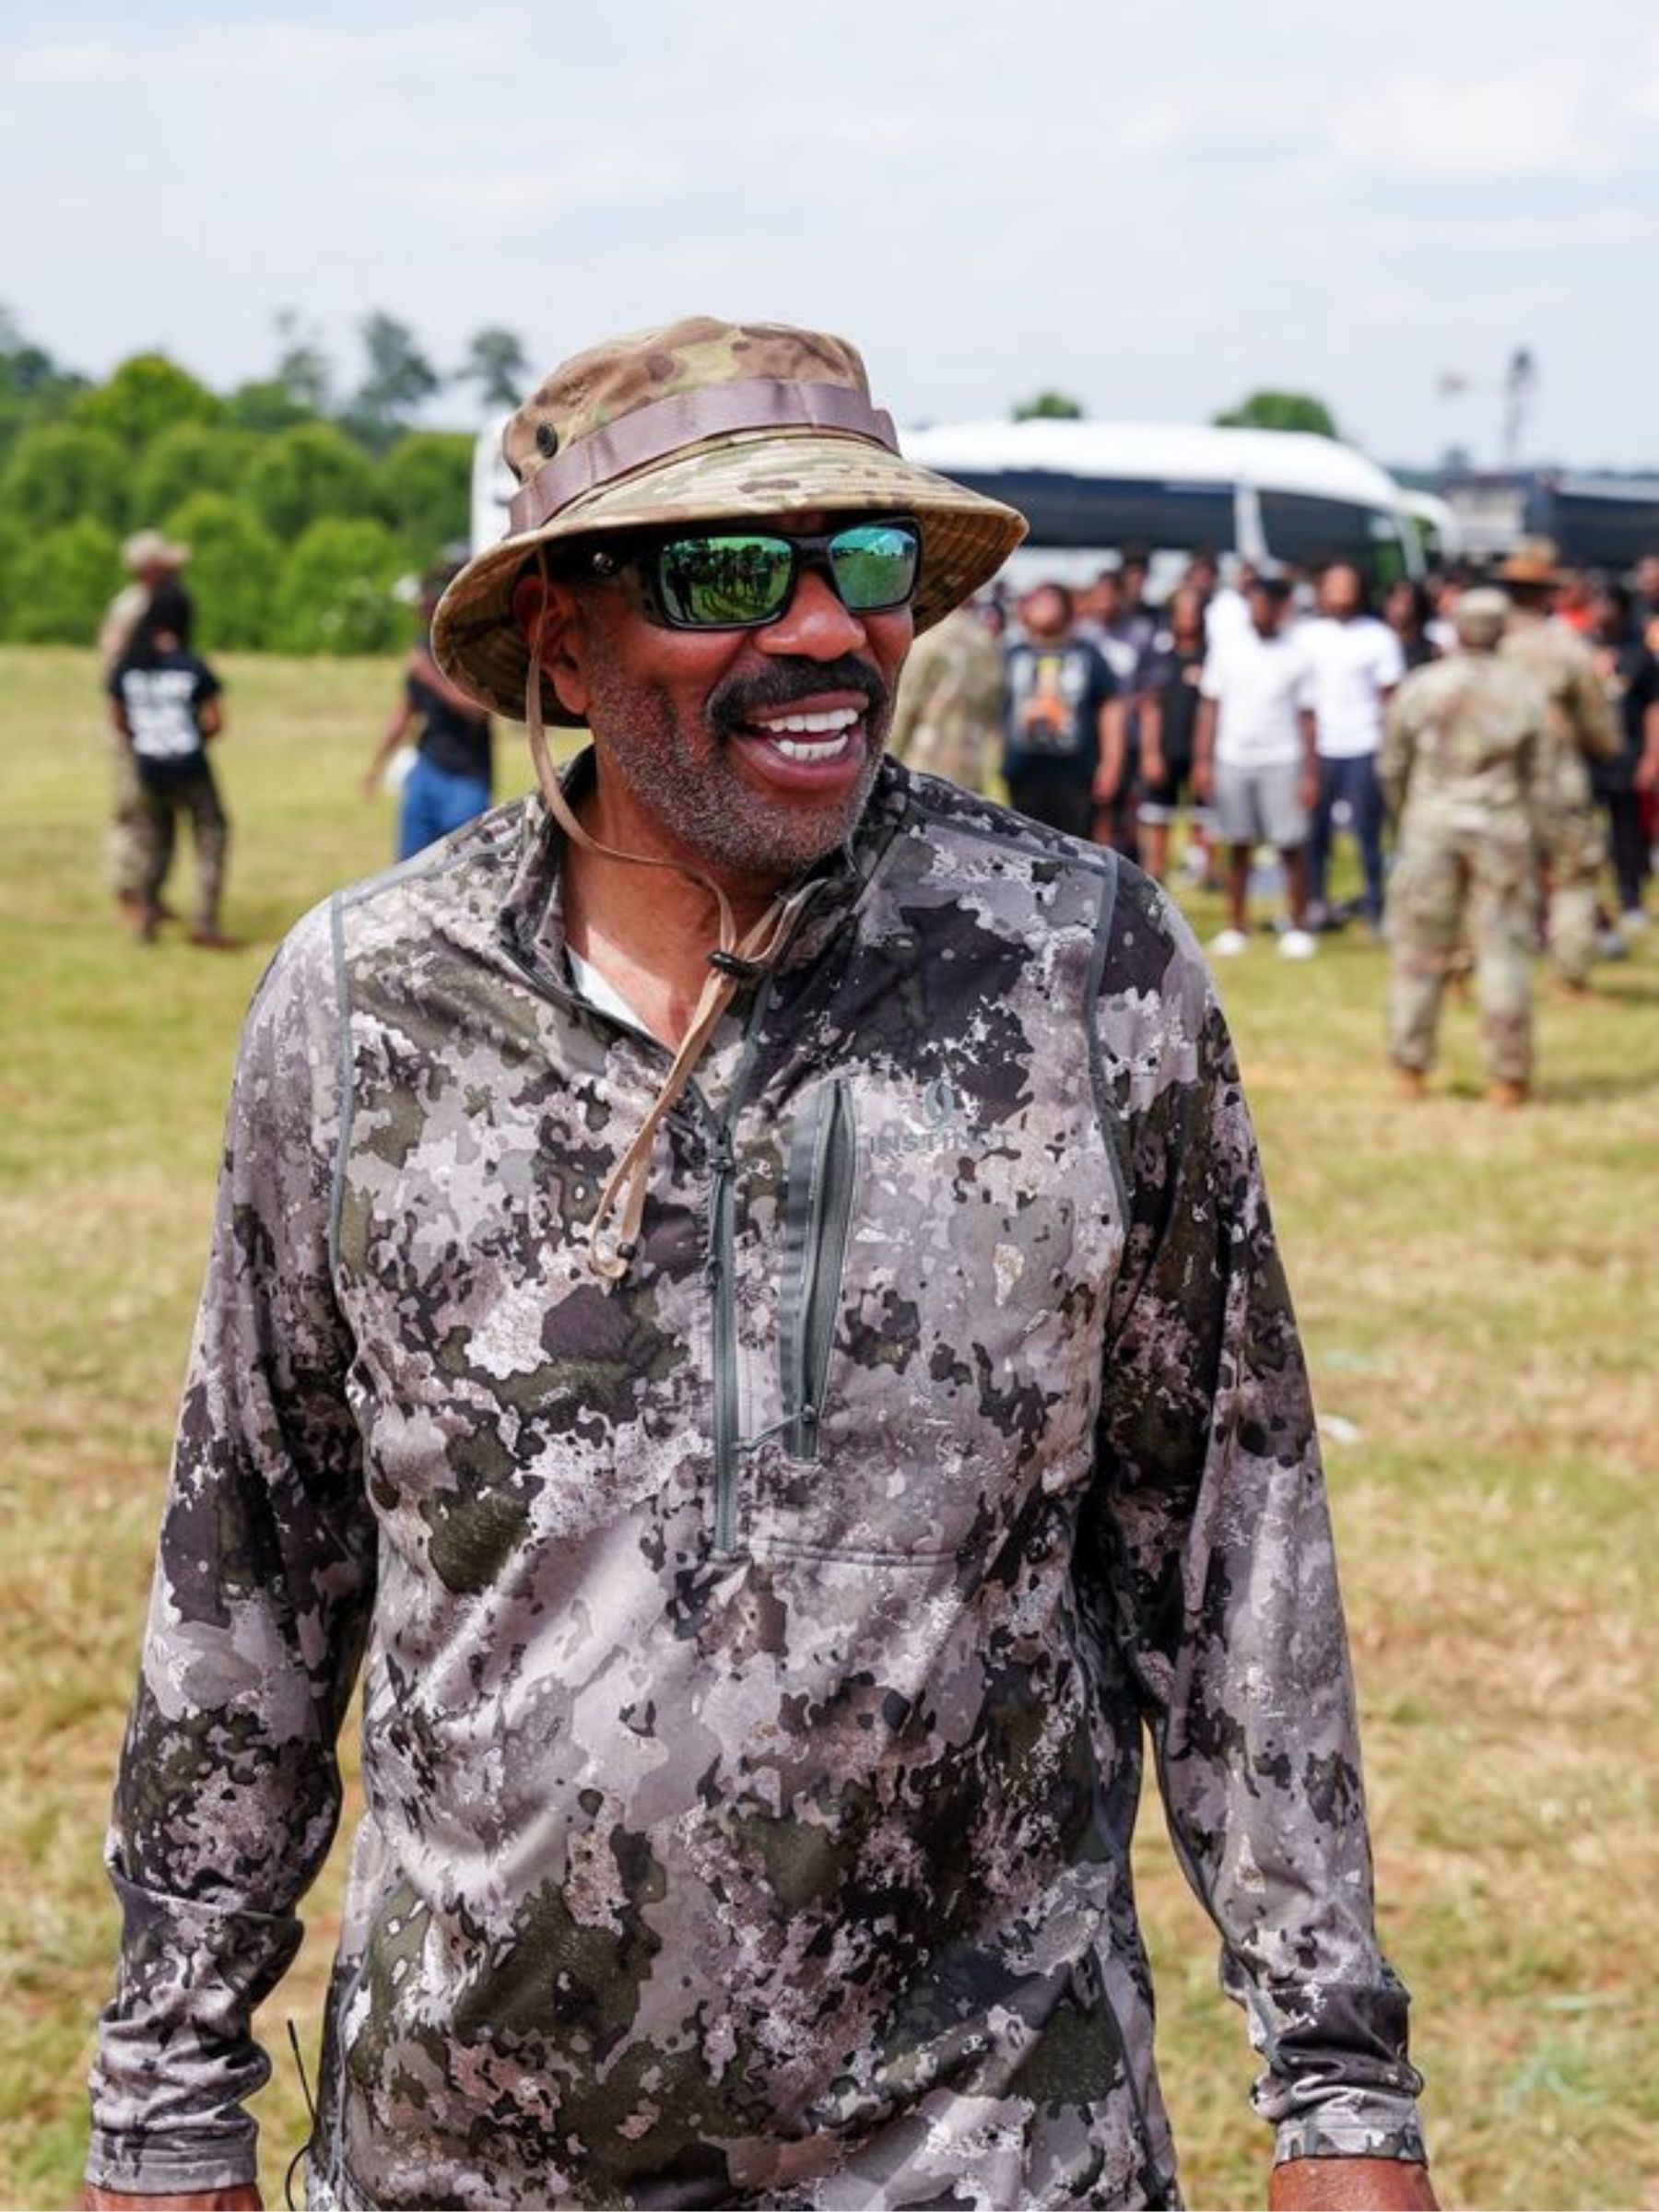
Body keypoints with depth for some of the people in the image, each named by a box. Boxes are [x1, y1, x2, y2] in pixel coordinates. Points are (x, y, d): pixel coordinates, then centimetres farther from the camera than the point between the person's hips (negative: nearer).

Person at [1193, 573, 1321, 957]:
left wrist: (1310, 773, -1)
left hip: (1281, 762, -2)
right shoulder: (1227, 647, 5)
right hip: (1232, 759, 2)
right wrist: (1202, 761, 1)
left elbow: (1307, 718, 3)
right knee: (1237, 848, 6)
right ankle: (1236, 927, 13)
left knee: (1292, 847, -2)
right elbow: (1209, 706, 7)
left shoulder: (1298, 652, 1)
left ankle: (1297, 927, 6)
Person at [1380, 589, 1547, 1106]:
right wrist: (1537, 844, 8)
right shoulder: (1523, 692, -2)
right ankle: (1508, 1076, 4)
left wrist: (1404, 816, 22)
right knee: (1504, 950, 3)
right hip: (1501, 830, -1)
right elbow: (1536, 777, 0)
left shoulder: (1418, 689, -1)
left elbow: (1392, 767, 6)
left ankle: (1411, 1069, 11)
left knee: (1421, 948, 8)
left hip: (1431, 825, 1)